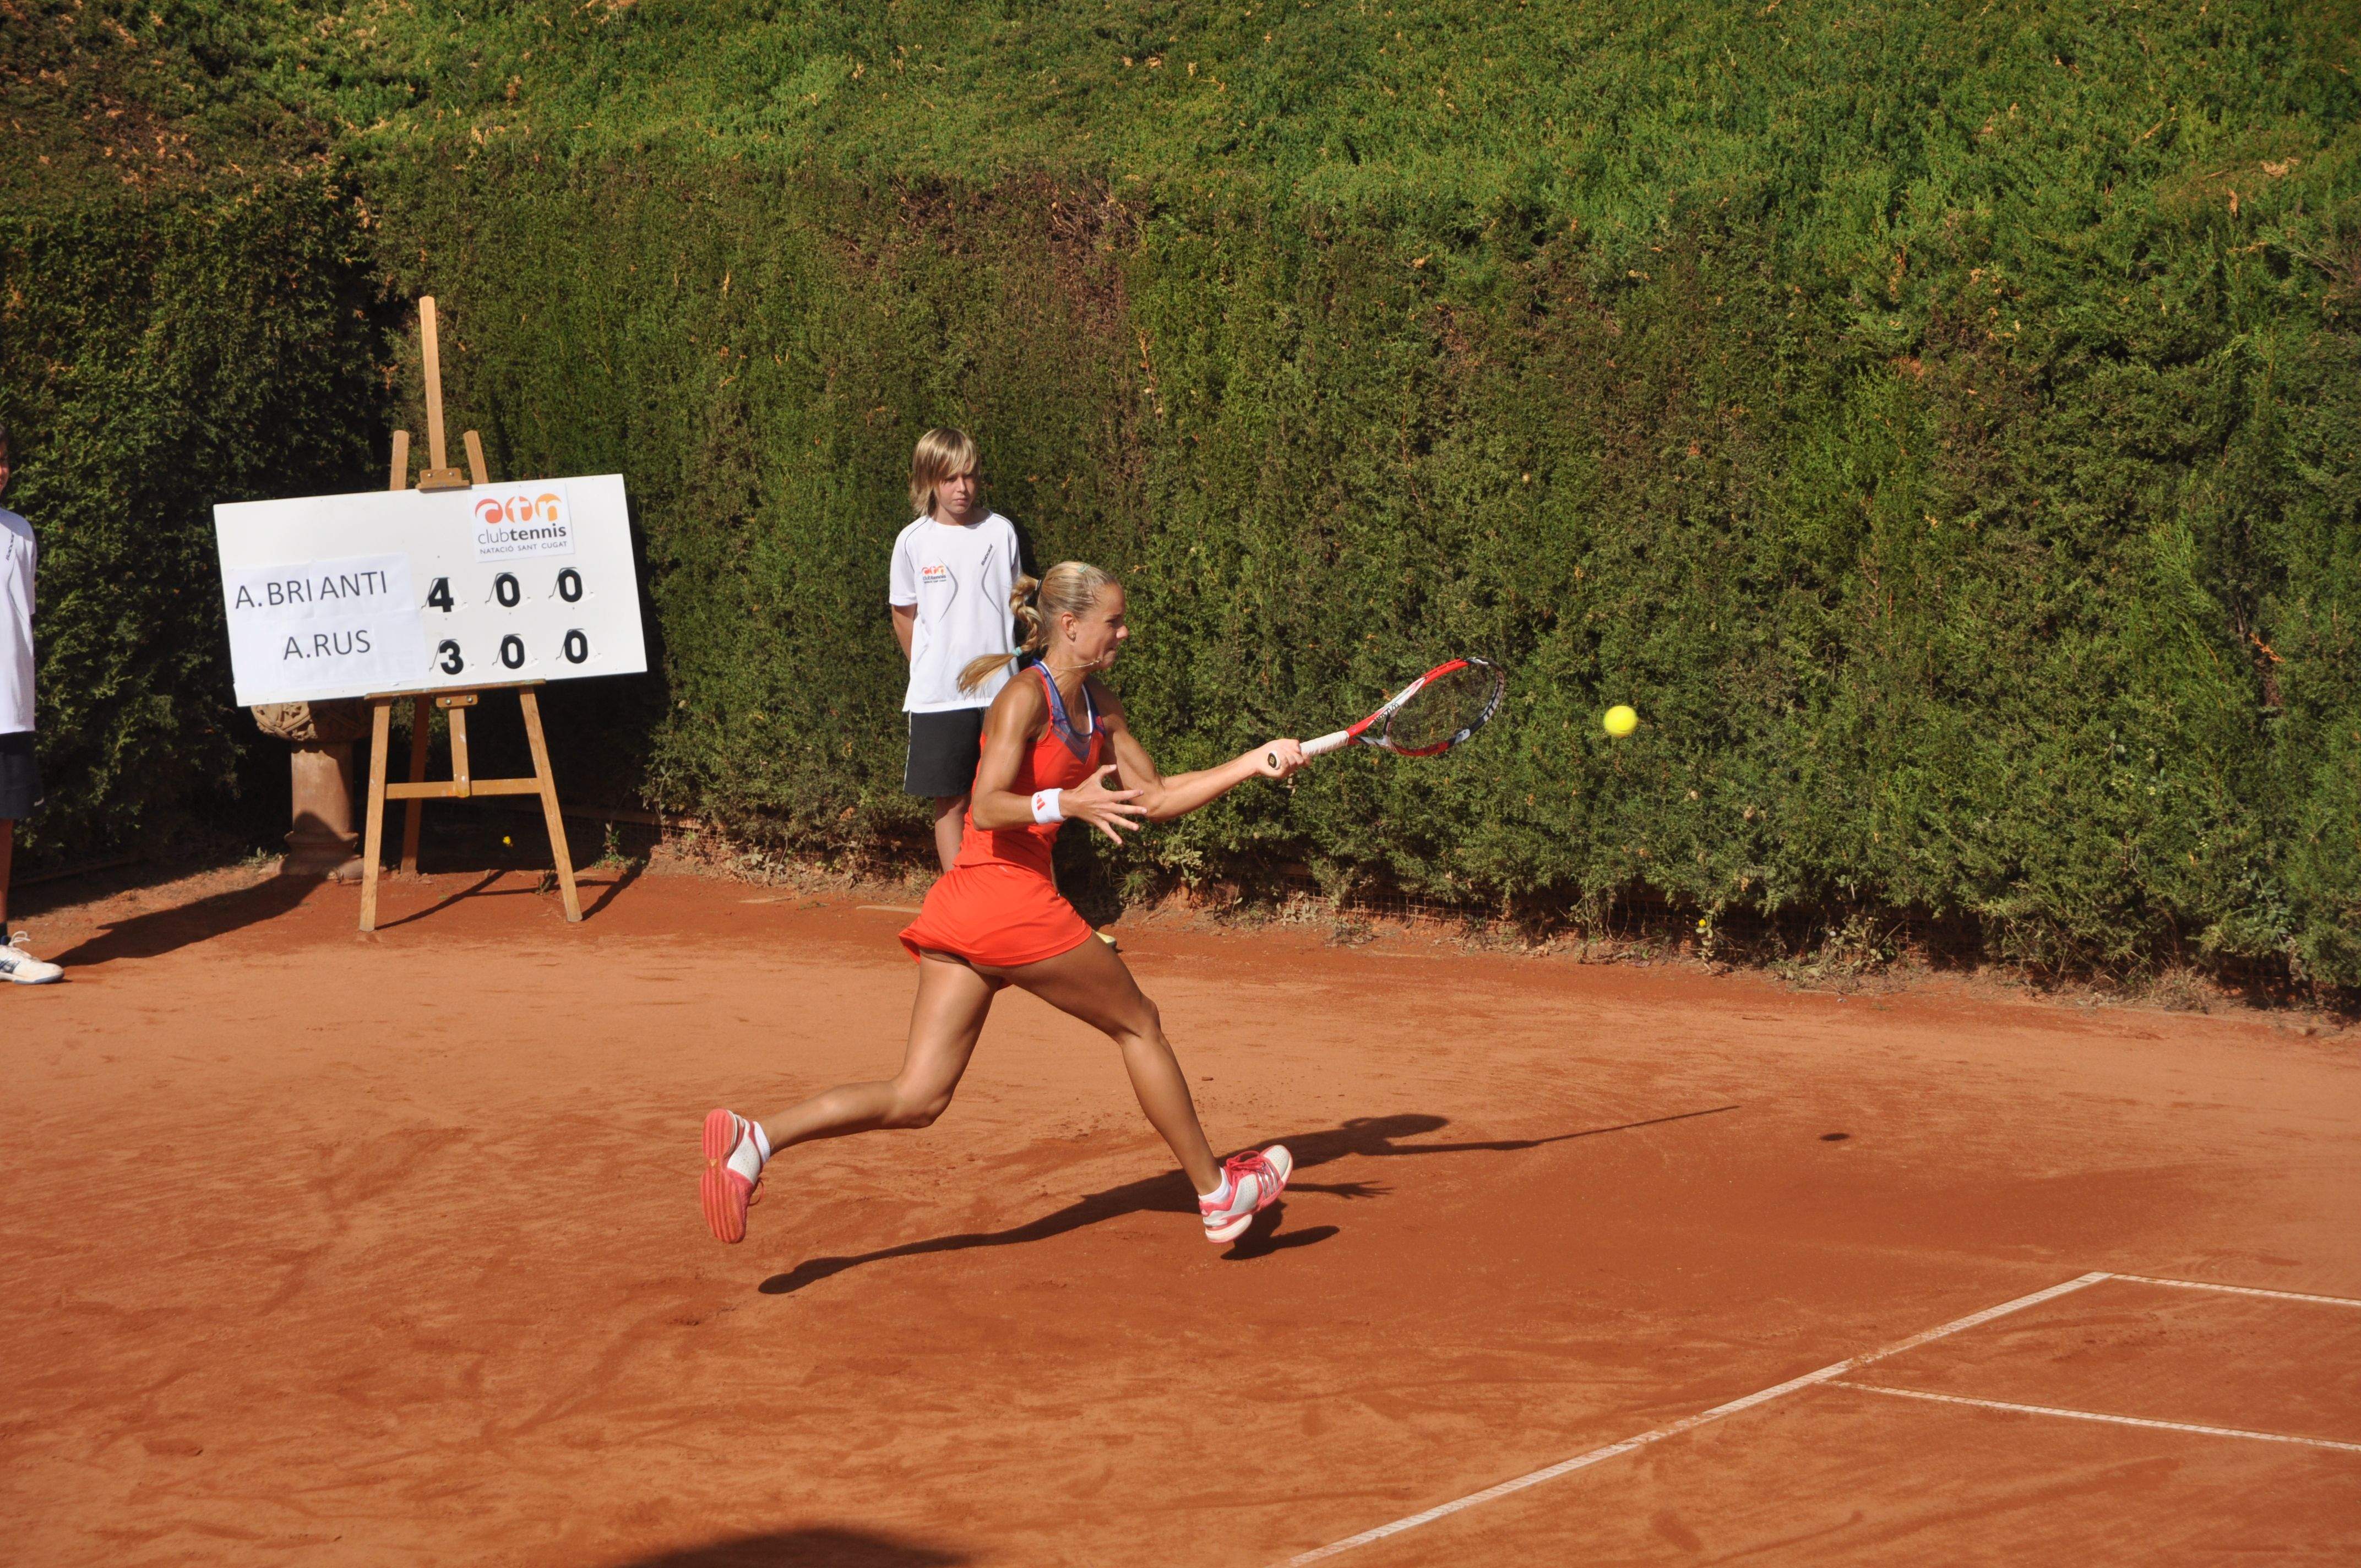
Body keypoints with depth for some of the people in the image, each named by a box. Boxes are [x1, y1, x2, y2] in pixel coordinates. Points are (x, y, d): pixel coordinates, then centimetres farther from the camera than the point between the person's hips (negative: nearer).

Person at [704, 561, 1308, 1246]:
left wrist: (1251, 764, 13)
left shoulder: (1098, 706, 16)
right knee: (1138, 1025, 9)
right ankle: (1217, 1192, 21)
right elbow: (988, 808, -20)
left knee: (918, 1098, 0)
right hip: (1009, 896, -9)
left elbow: (1154, 798, 20)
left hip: (963, 908, 9)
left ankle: (755, 1139, -13)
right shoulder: (1025, 698, -10)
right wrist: (1066, 804, -35)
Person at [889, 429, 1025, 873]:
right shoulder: (914, 542, -2)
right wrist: (929, 673, 10)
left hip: (1000, 690, 1)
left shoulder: (1000, 531, 2)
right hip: (939, 697, -1)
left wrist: (1002, 662, 12)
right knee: (951, 802, 4)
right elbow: (905, 616, 9)